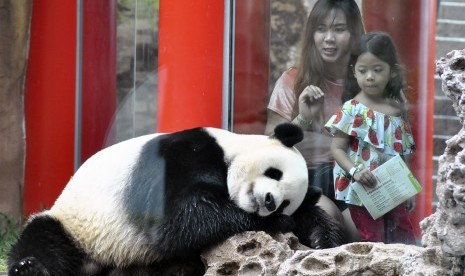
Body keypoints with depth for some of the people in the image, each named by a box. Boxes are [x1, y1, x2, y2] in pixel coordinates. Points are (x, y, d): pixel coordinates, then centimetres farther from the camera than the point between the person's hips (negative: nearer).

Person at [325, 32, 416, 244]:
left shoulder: (398, 109, 6)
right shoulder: (352, 110, -9)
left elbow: (405, 152, 14)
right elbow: (337, 148, -9)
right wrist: (354, 171, -25)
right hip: (363, 193, -5)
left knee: (406, 241, 9)